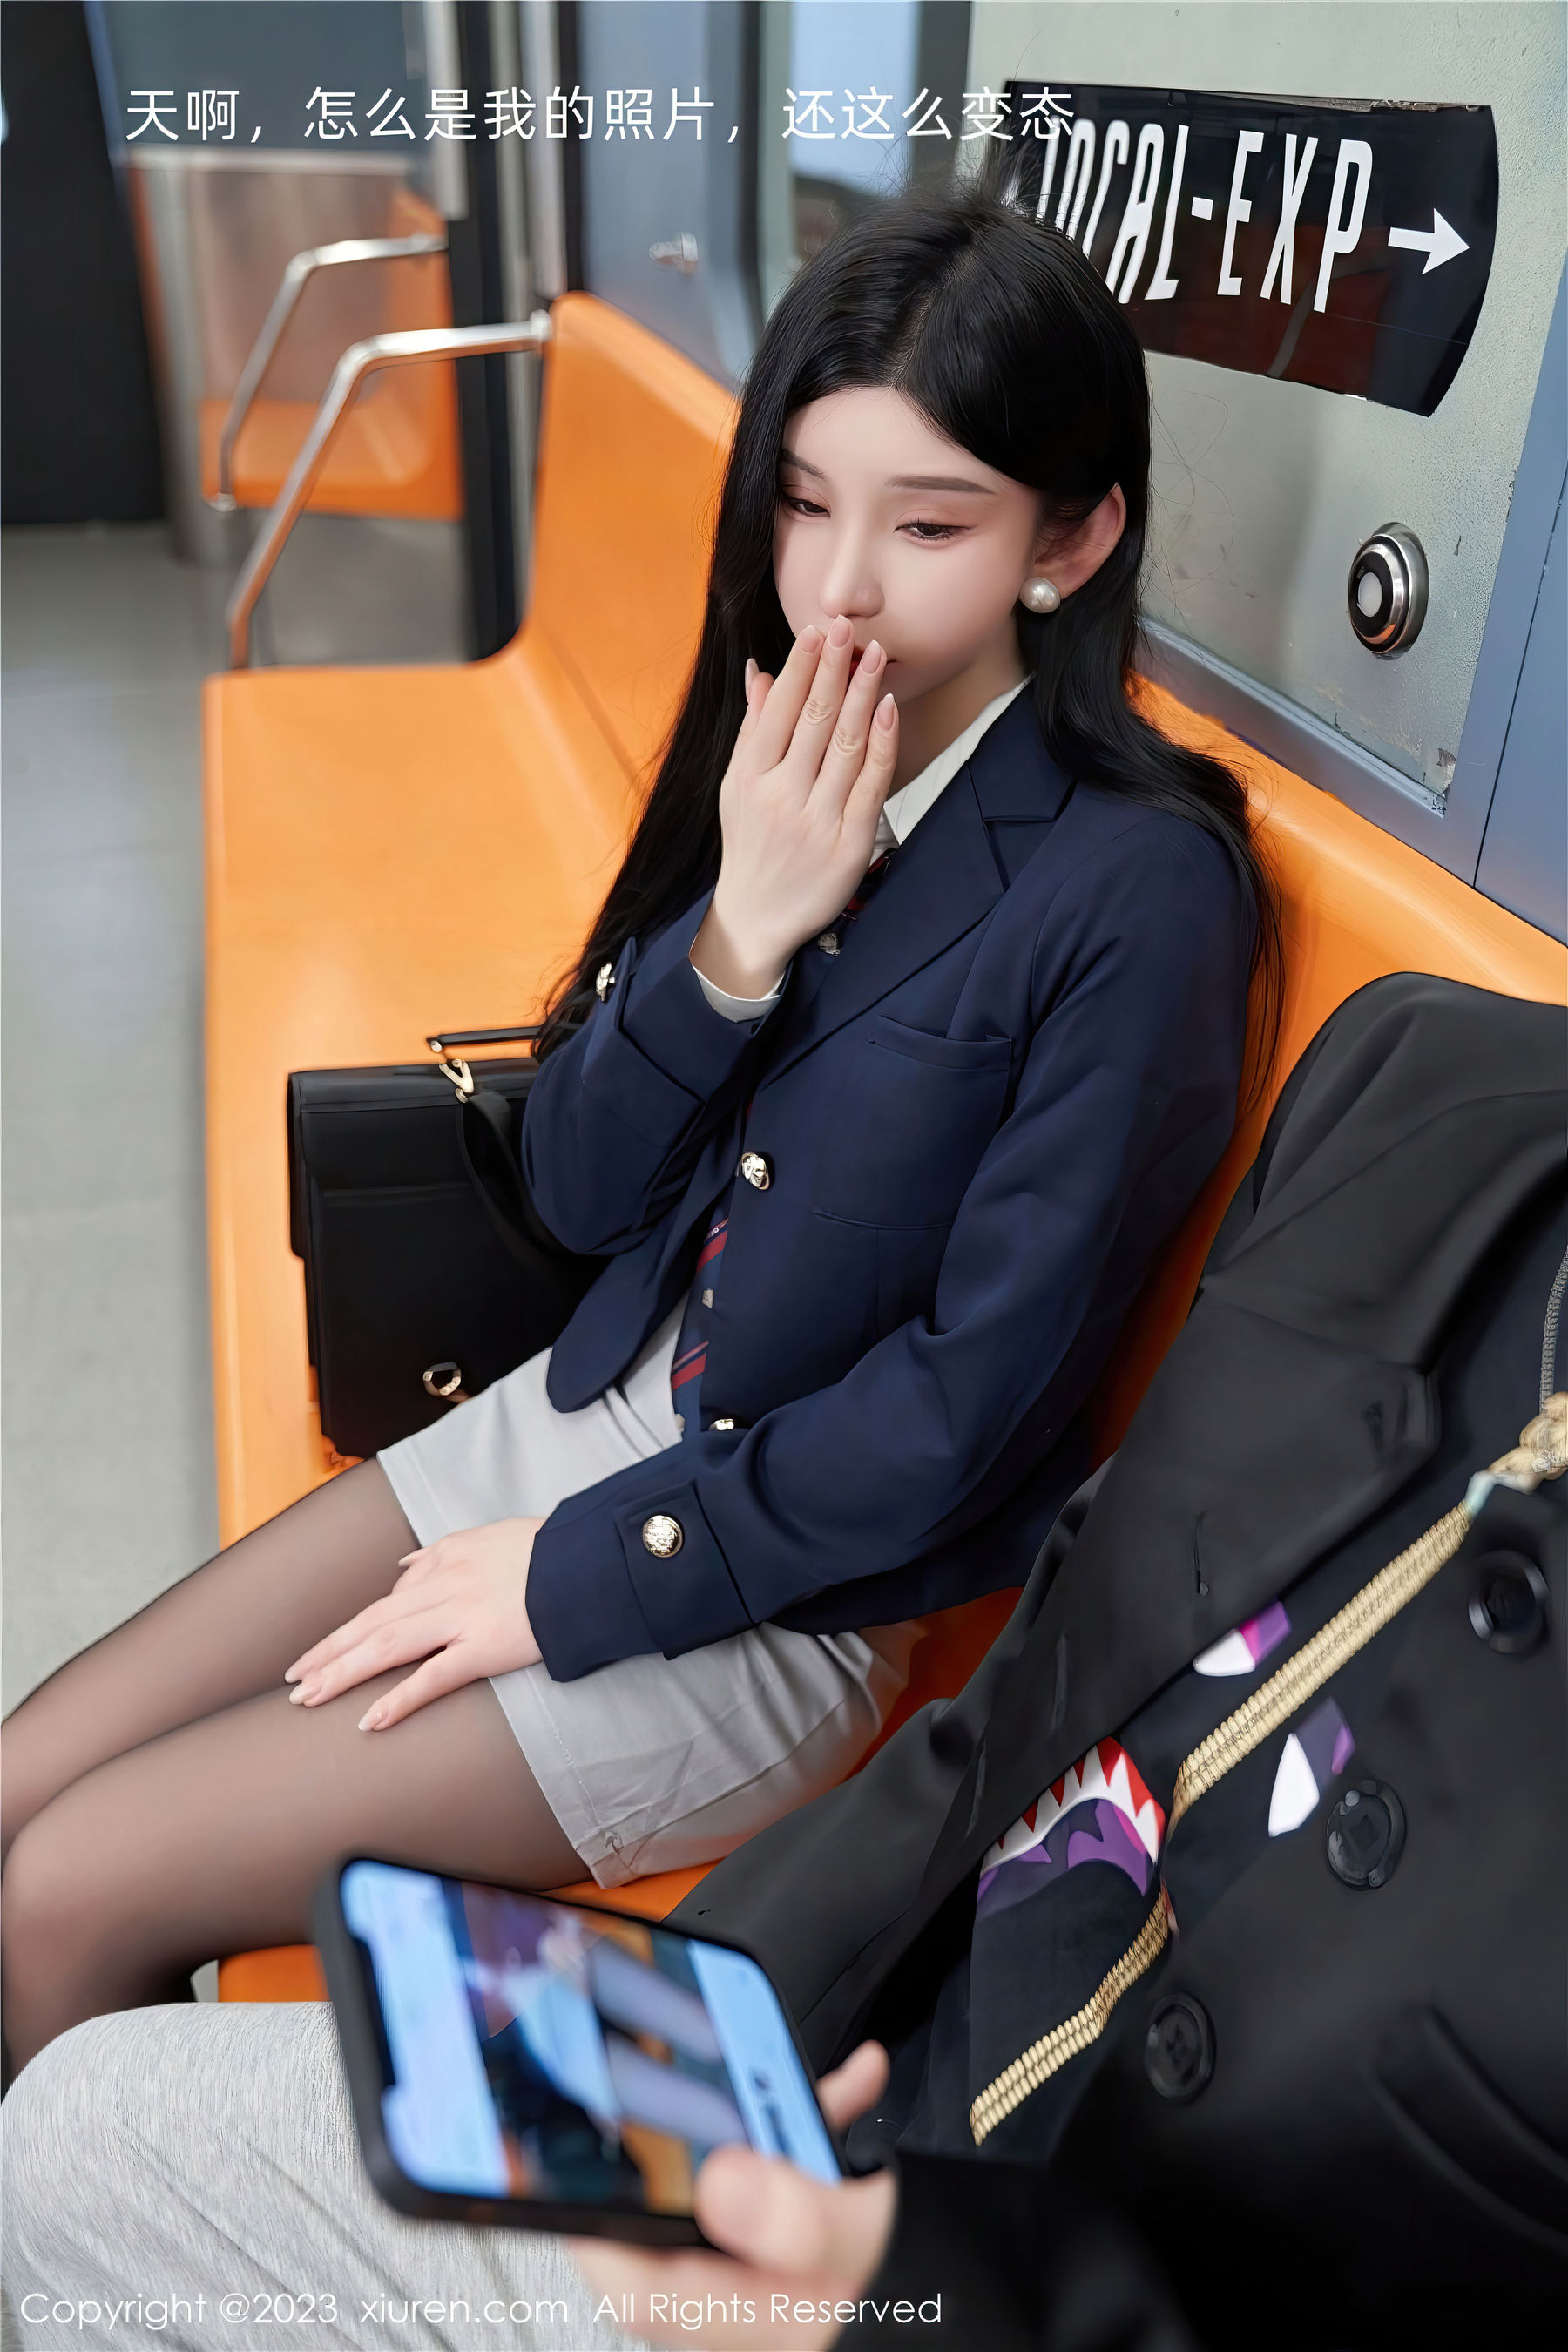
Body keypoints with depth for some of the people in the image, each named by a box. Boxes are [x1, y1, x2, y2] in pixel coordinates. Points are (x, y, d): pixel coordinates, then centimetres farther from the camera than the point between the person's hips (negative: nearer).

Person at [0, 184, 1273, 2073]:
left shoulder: (1137, 893, -18)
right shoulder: (786, 769, 1)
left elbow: (976, 1392, -18)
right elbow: (578, 1190, 0)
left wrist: (577, 1579, -13)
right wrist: (738, 934, -17)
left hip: (785, 1592, -6)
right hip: (588, 1411, 6)